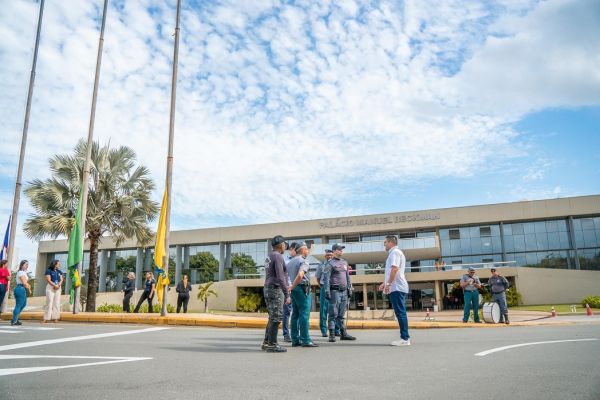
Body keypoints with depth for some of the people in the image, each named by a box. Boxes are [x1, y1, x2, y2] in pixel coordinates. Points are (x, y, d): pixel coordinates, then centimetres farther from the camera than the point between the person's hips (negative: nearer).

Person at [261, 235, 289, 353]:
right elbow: (280, 277, -20)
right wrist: (287, 294, -19)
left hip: (268, 290, 10)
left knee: (273, 318, 14)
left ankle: (266, 343, 16)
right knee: (276, 318, -6)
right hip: (276, 290, -10)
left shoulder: (269, 257, 17)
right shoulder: (278, 256, -13)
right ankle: (272, 345, -4)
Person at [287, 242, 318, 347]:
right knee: (304, 314, -5)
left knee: (295, 315, 10)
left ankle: (295, 340, 14)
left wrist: (290, 288, 17)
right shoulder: (304, 261, -10)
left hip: (294, 290, 8)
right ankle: (305, 340, -3)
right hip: (302, 288, -8)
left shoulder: (290, 262, 16)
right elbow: (300, 275, -26)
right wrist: (292, 287, -18)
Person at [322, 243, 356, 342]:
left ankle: (343, 334, 15)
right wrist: (327, 291, -16)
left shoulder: (344, 262, 16)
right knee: (333, 314, -4)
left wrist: (349, 288, 17)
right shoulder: (331, 263, -5)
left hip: (344, 291, 7)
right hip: (335, 291, -7)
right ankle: (332, 334, 0)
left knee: (341, 314, 12)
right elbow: (326, 278, -10)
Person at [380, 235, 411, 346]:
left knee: (400, 313, -10)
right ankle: (404, 337, 11)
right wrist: (384, 283, 28)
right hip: (397, 287, 10)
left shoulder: (395, 252, -8)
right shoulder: (394, 253, 23)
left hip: (396, 288, -10)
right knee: (400, 313, 9)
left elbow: (394, 269, -20)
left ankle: (404, 338, -10)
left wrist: (388, 284, -21)